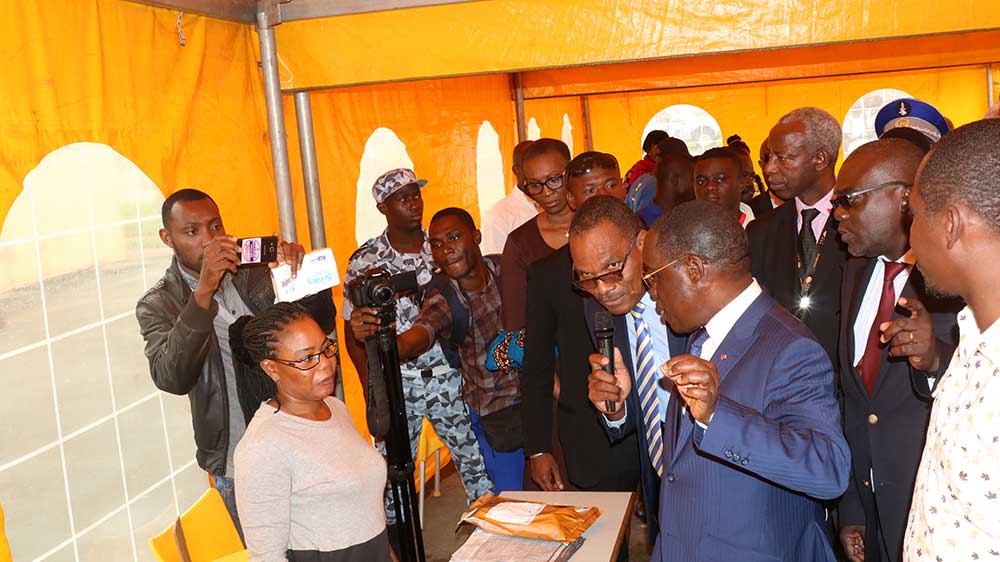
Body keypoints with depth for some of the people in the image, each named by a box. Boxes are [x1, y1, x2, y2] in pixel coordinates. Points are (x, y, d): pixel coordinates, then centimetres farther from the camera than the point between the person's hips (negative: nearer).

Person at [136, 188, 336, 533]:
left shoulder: (255, 271, -1)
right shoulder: (157, 306, -7)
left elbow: (321, 323, -2)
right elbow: (172, 379, -24)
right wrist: (204, 292, -33)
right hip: (237, 462, -2)